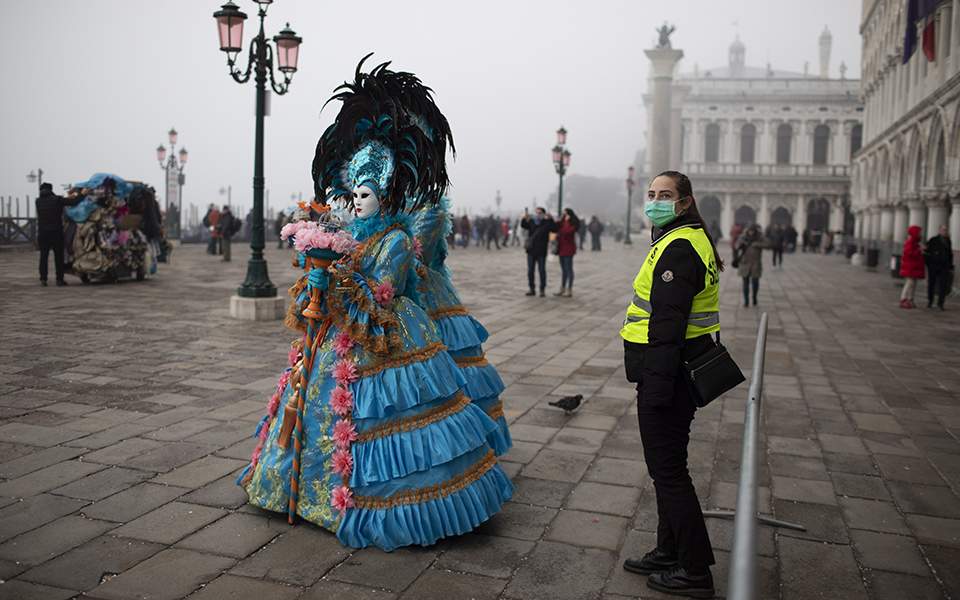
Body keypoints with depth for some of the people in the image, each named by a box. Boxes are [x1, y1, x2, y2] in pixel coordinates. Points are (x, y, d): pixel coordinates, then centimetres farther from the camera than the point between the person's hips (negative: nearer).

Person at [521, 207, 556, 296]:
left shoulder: (546, 223, -1)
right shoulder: (531, 221, 6)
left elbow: (554, 229, -16)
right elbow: (523, 225, -10)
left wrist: (550, 219, -28)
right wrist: (525, 218, -29)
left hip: (541, 251, -3)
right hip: (530, 250, 3)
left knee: (542, 270, 1)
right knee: (530, 270, 7)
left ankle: (542, 290, 9)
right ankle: (532, 289, 17)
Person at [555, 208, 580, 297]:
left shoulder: (573, 224, -11)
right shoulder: (562, 223, 14)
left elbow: (567, 231, -26)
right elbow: (557, 229, 9)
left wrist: (566, 221, -17)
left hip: (568, 249, -9)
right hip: (562, 248, 9)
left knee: (568, 269, -5)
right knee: (563, 270, 13)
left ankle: (569, 290, -1)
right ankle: (562, 289, 19)